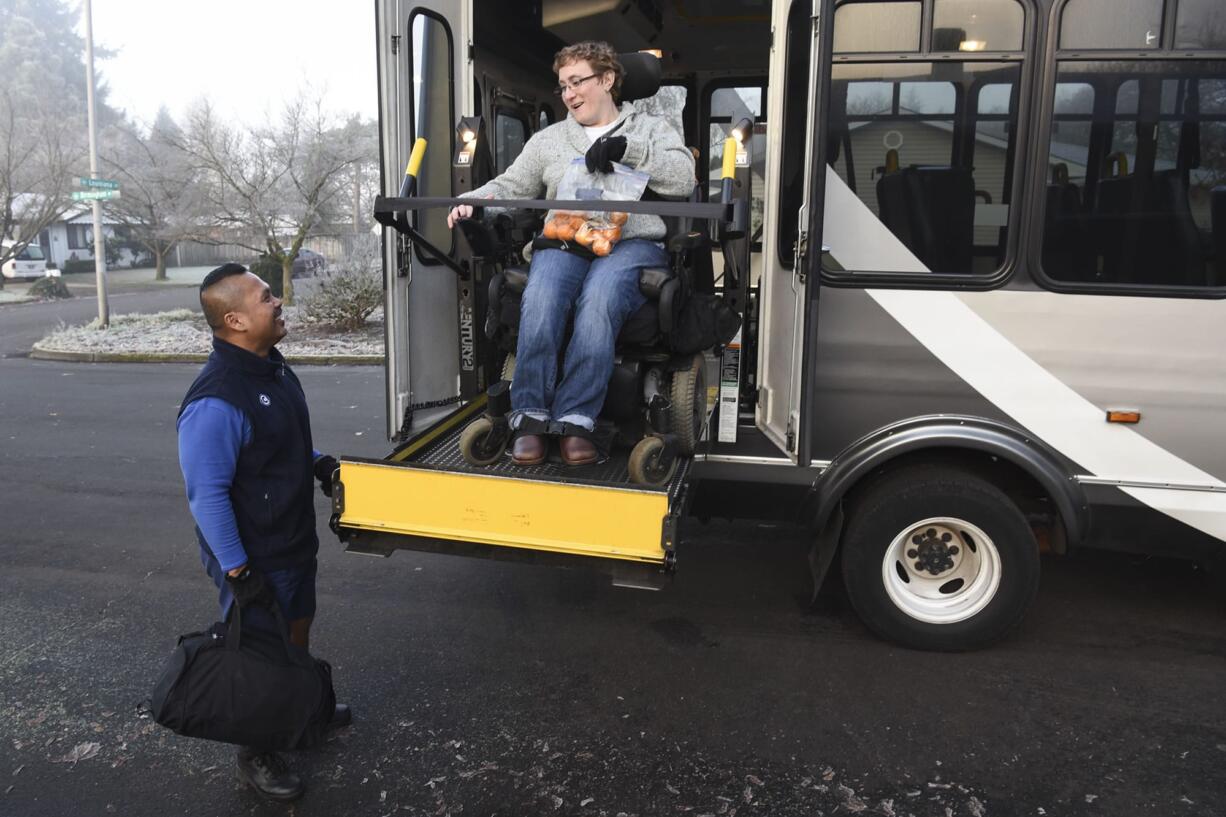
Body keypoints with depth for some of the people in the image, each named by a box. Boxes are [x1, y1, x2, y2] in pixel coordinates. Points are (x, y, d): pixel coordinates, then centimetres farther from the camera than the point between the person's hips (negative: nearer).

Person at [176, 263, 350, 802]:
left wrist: (316, 463, 3)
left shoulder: (270, 365, 1)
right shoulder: (215, 401, -30)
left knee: (298, 629, 26)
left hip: (295, 540, 9)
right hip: (255, 558, -8)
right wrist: (237, 571, -23)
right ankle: (256, 753, 31)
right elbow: (206, 495, -26)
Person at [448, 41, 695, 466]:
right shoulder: (548, 139, 28)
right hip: (563, 240, 2)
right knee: (541, 299, -33)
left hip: (630, 242, -2)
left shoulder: (652, 129, 19)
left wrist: (627, 148, -10)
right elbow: (510, 186, 20)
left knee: (599, 298, -37)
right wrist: (472, 201, -1)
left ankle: (575, 418, -33)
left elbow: (682, 179, 2)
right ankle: (530, 415, -27)